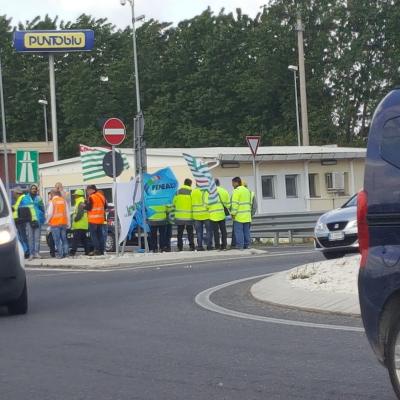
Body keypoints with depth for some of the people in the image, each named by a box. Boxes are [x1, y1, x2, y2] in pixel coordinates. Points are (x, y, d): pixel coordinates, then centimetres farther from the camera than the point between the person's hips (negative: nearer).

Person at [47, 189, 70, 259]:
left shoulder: (52, 201, -8)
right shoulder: (64, 201, 5)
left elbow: (50, 213, -10)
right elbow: (67, 213, 8)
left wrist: (48, 221, 8)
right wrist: (68, 223, 14)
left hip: (55, 223, -4)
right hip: (63, 223, 4)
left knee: (57, 240, 0)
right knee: (64, 239, 13)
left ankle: (60, 254, -2)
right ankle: (65, 253, 10)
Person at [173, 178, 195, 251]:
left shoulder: (178, 192, 2)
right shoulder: (191, 192, -7)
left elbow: (174, 203, 7)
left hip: (179, 216, 2)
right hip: (189, 217, -2)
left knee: (180, 233, 9)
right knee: (190, 233, 7)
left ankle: (180, 247, 6)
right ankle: (191, 246, 3)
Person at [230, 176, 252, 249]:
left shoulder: (237, 191, -10)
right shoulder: (247, 190, 17)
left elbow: (235, 203, -16)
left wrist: (233, 213, -13)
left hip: (239, 216, -8)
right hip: (247, 216, 8)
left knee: (239, 231, -6)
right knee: (246, 230, 10)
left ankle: (240, 245, -9)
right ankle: (246, 245, 12)